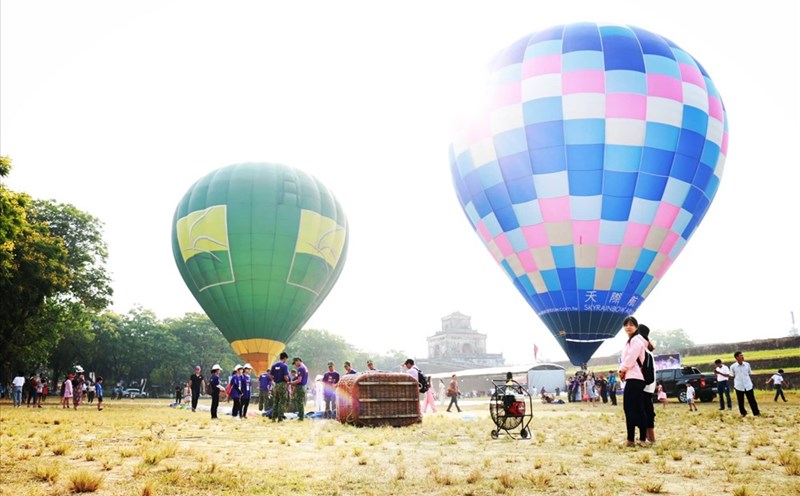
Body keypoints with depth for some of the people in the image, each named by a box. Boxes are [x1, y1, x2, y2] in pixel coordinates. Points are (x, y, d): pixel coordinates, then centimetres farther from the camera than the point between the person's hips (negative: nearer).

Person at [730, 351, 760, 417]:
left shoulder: (747, 364, 2)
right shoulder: (733, 366, -6)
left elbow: (750, 374, 12)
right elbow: (732, 376, 5)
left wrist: (751, 383, 11)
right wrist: (734, 385, 5)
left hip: (748, 386, 2)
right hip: (739, 386, -2)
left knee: (752, 400, 4)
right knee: (740, 401, 7)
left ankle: (756, 413, 13)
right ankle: (743, 413, 22)